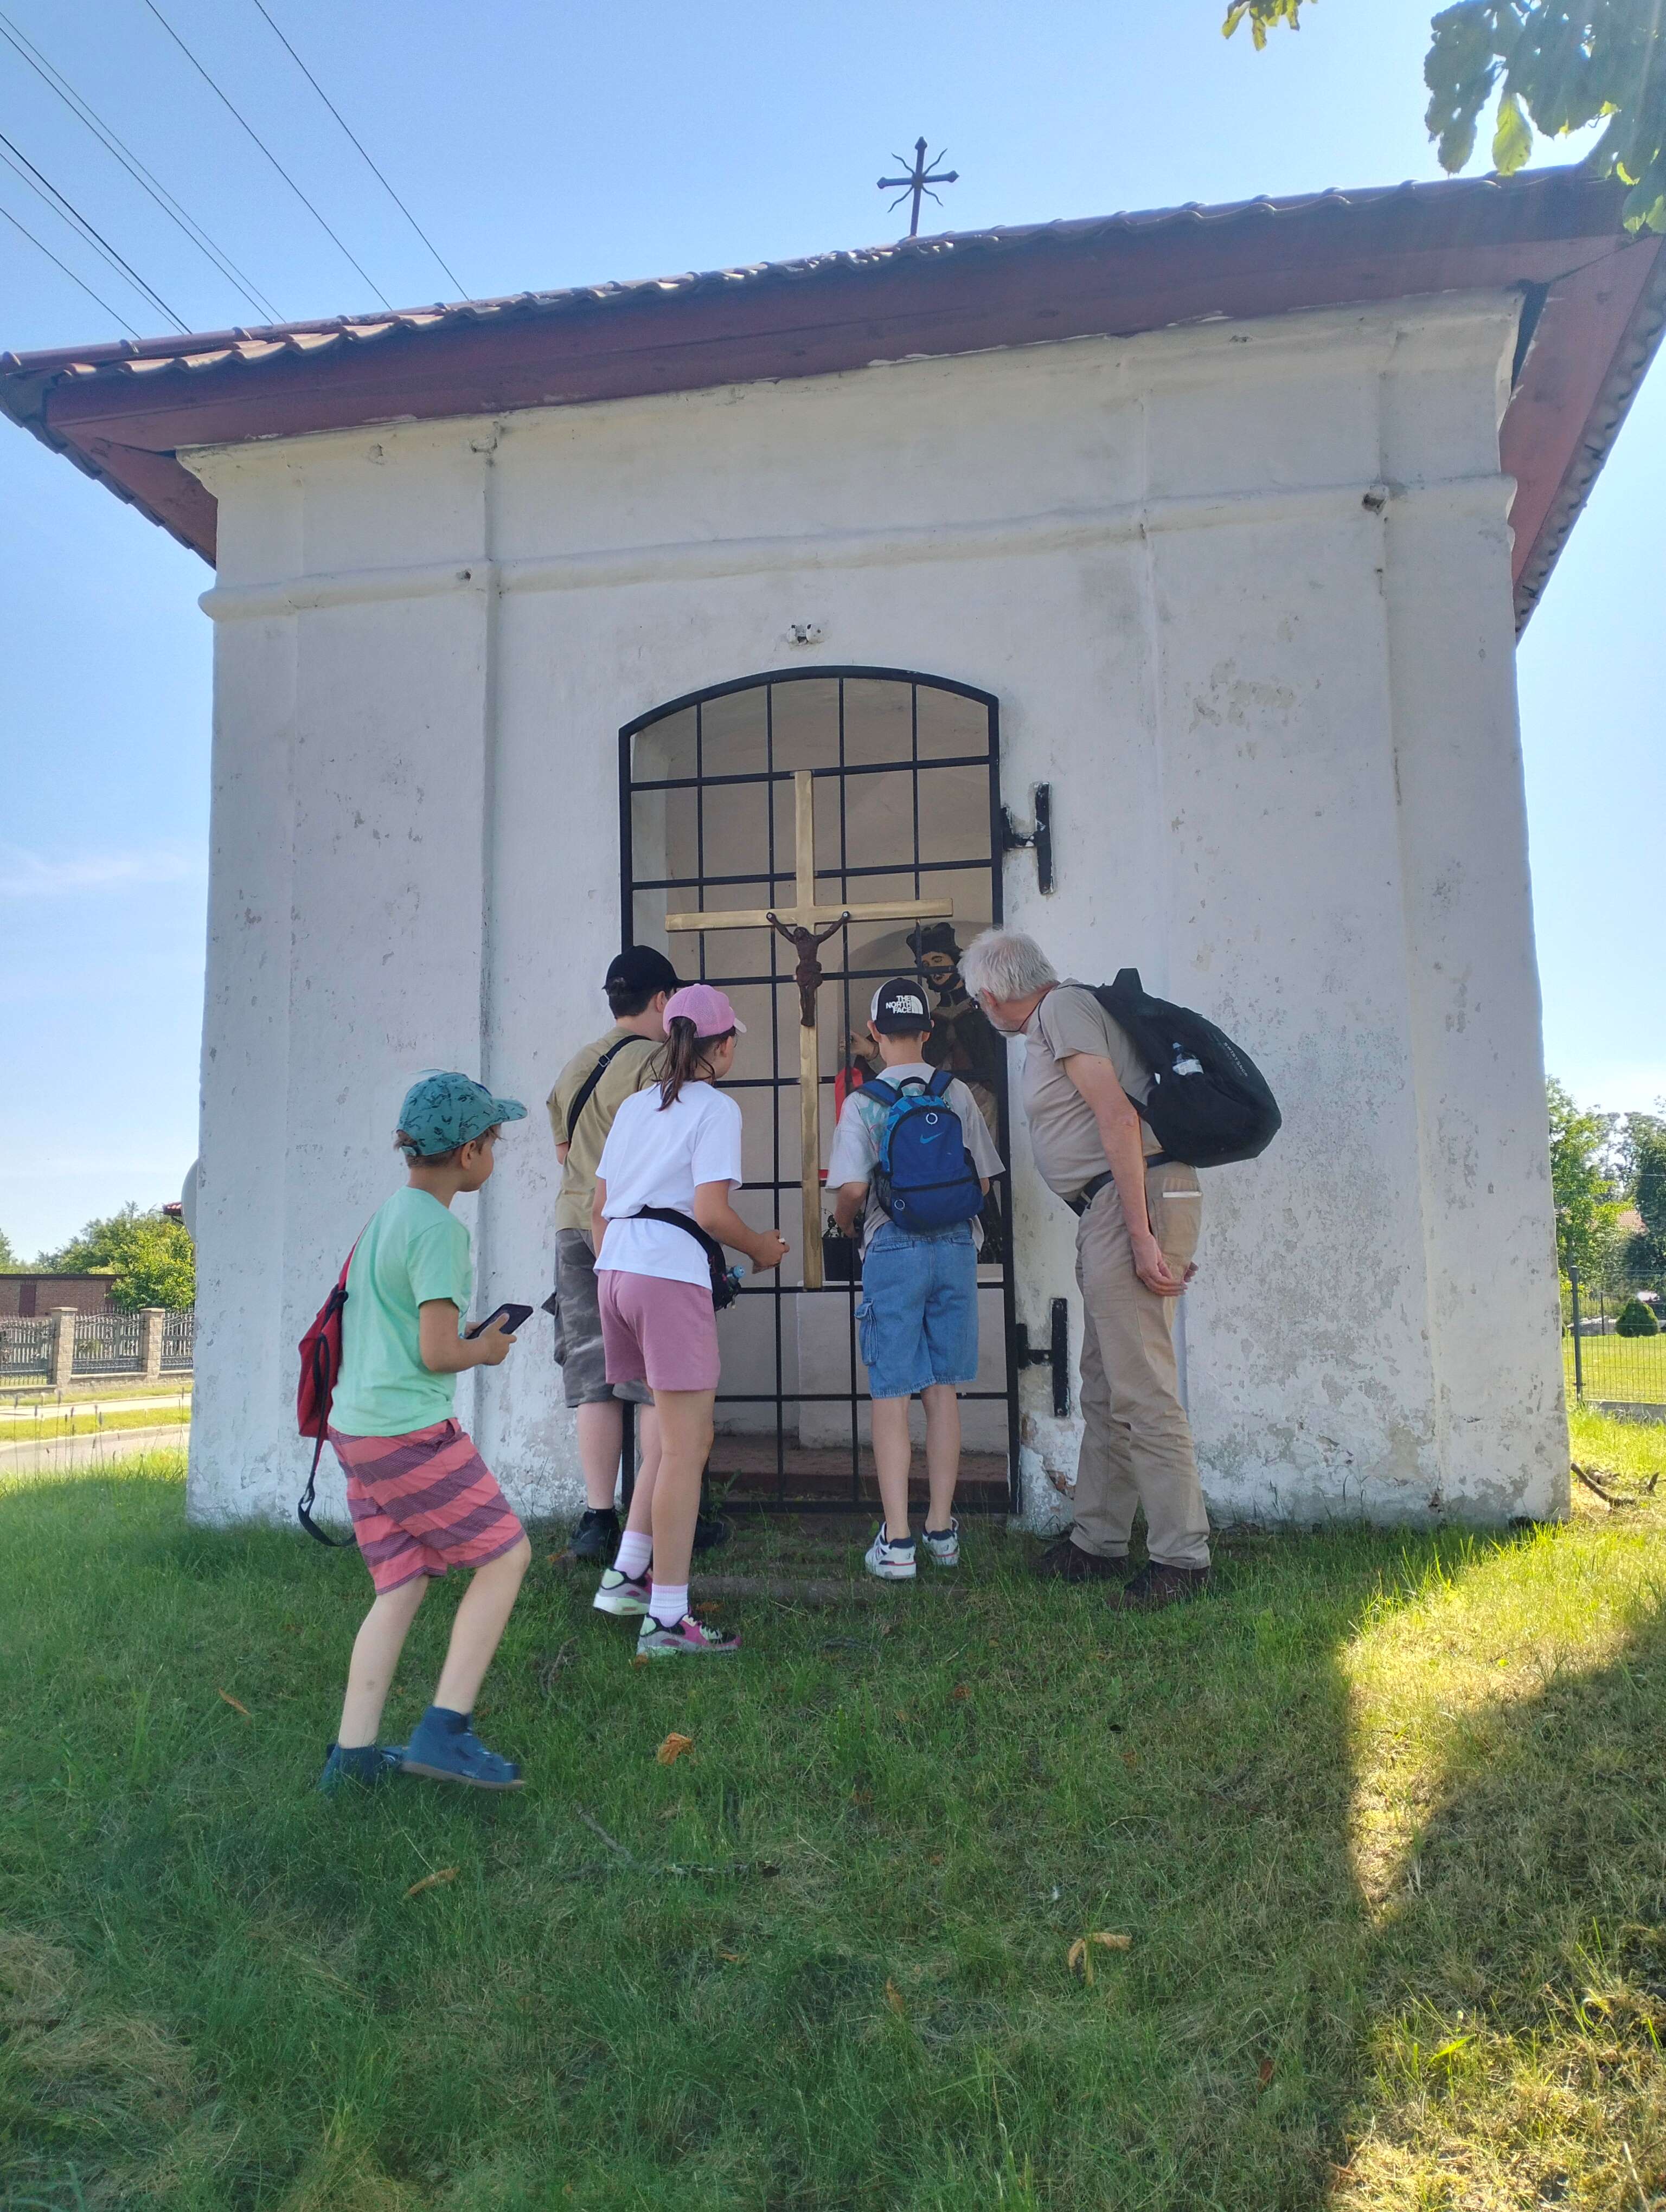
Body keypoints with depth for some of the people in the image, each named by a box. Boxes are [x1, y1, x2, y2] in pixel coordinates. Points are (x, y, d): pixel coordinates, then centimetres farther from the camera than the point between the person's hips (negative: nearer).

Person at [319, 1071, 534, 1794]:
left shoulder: (384, 1216, 14)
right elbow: (437, 1353, -19)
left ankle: (350, 1755, 14)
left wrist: (471, 1338, 16)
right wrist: (486, 1349, 1)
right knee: (505, 1554, 2)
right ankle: (443, 1732, 1)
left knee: (401, 1586, 13)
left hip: (356, 1426, 9)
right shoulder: (439, 1228, -15)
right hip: (411, 1431, -9)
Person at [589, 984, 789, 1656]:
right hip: (672, 1274, -8)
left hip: (616, 1271, 8)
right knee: (684, 1448, -2)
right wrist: (761, 1247, 2)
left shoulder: (634, 1105, 18)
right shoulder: (716, 1108, -4)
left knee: (686, 1438, 19)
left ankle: (626, 1576, 20)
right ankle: (667, 1619, 1)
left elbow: (598, 1207, 17)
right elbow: (711, 1211, -14)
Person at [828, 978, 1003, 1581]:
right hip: (957, 1247, 3)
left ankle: (897, 1541, 1)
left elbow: (852, 1190, -9)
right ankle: (942, 1531, 18)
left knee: (891, 1396, 2)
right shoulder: (958, 1094, 3)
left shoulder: (863, 1102, -5)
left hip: (893, 1249, -3)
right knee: (942, 1392, 11)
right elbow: (983, 1181, 5)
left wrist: (846, 1223, 13)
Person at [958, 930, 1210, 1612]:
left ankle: (1182, 1559, -1)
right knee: (1103, 1390, 15)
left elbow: (1118, 1116, -18)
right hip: (1110, 1212, 11)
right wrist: (1154, 1238, 20)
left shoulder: (1061, 1007, -7)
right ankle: (1097, 1543, 24)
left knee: (1142, 1391, -8)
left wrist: (1140, 1236, -22)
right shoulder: (1055, 1018, 23)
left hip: (1133, 1199, -11)